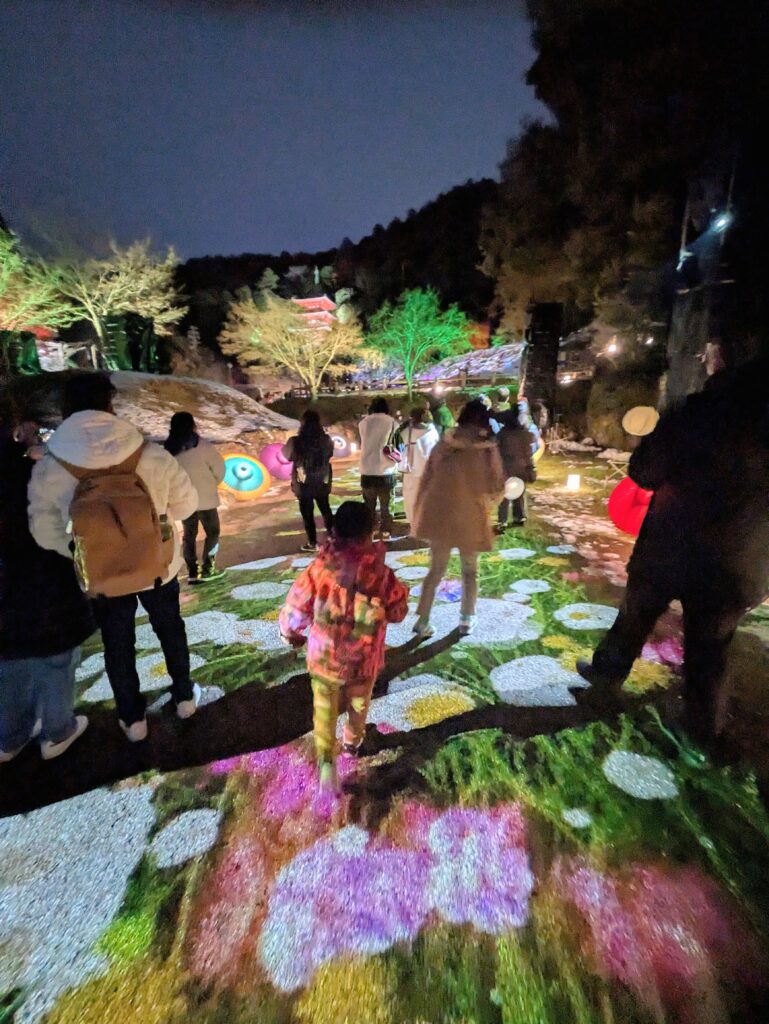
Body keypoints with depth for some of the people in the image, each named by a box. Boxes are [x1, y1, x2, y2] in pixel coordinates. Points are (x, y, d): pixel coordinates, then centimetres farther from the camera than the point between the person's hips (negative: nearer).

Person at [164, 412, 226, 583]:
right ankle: (207, 570, 8)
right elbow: (219, 468, -10)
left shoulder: (169, 449, 0)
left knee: (189, 534, 13)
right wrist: (213, 483, 8)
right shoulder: (201, 445, -15)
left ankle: (193, 573, 16)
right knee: (212, 532, 9)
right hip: (204, 497, -5)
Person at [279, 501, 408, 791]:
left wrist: (290, 634, 11)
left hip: (324, 658, -1)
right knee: (359, 704, 28)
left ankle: (326, 761, 10)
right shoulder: (381, 573, -17)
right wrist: (400, 592, 15)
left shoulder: (318, 570, -18)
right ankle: (353, 740, 51)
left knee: (325, 709, 20)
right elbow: (399, 612, -4)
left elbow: (294, 611, -10)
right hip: (364, 660, 1)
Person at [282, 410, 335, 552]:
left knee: (307, 513, 9)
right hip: (322, 482, 3)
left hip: (304, 484, -3)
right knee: (325, 508, 22)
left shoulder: (296, 441, -19)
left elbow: (287, 455, -1)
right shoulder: (326, 440, -9)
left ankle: (313, 543, 16)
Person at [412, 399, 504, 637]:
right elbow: (496, 486, 2)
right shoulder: (487, 449, -6)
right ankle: (466, 620, 24)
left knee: (436, 570, 14)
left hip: (439, 515, 3)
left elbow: (426, 479, 4)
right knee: (470, 571, 18)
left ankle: (422, 621, 14)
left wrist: (419, 513, 10)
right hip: (470, 518, -2)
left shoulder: (444, 444, 2)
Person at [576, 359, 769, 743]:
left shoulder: (703, 412, -12)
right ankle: (702, 723, 32)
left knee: (637, 617, 19)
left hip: (671, 548, -2)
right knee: (709, 646, 17)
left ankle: (607, 672, 38)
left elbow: (643, 472, -12)